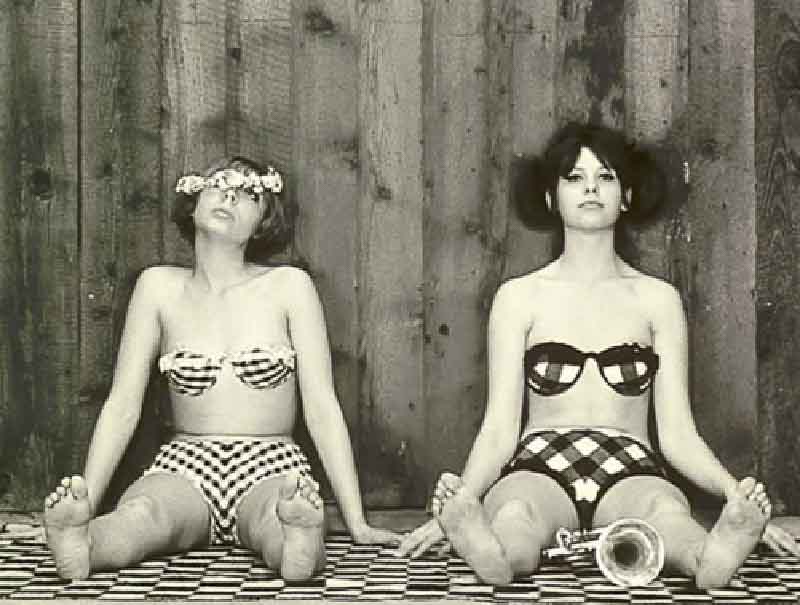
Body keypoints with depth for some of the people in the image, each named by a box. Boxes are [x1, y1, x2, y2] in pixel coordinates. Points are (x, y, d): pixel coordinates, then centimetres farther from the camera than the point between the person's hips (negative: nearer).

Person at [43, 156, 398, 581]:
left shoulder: (288, 286, 2)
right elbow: (122, 406, 7)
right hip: (184, 469, 2)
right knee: (135, 519, -36)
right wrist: (85, 504, -4)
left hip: (271, 470, -2)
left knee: (277, 526, -40)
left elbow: (322, 406, 0)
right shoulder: (160, 287, 7)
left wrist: (357, 523, -5)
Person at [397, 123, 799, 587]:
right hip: (539, 466, 0)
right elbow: (499, 428, 6)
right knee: (515, 512, -38)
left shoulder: (657, 299, 14)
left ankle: (719, 550, -69)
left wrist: (734, 491, -11)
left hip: (631, 469, 0)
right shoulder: (519, 297, 12)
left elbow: (678, 432, 10)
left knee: (664, 508, -37)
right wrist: (461, 498, -15)